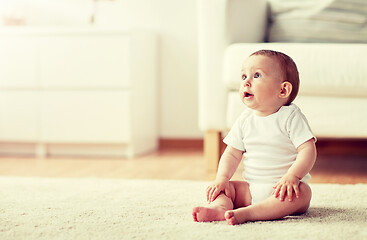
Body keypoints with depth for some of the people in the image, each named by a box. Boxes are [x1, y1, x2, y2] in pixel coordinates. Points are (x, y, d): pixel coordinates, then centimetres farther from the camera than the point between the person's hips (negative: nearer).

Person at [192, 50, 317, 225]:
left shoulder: (290, 117, -9)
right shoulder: (245, 120, 7)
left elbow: (308, 150, -16)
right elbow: (232, 154, 8)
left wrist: (292, 176, -31)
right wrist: (222, 178, -10)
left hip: (282, 187, -5)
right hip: (251, 189, 5)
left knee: (302, 192, -34)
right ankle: (220, 206, -39)